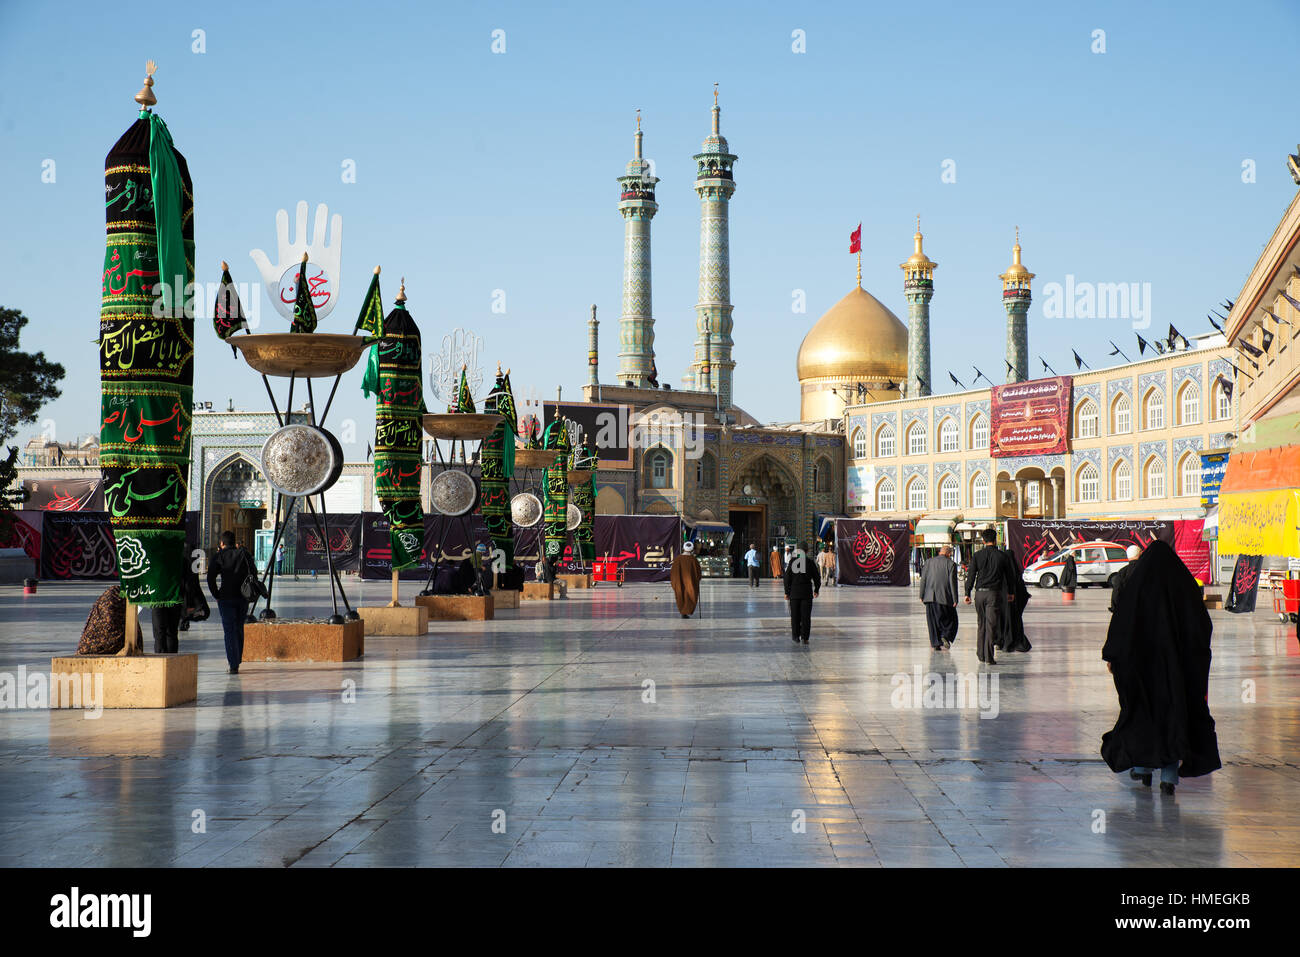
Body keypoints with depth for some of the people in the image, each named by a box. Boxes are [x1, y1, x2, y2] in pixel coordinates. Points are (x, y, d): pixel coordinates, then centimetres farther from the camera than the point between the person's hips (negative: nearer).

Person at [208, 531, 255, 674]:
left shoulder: (219, 556, -2)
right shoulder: (243, 553, 6)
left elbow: (211, 577, -10)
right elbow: (254, 572, 6)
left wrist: (216, 595, -2)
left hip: (226, 598, -3)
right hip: (243, 597, 3)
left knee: (229, 631, -4)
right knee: (239, 629, 17)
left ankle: (233, 664, -13)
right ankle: (237, 661, 24)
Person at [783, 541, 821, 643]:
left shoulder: (792, 561, -2)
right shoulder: (810, 562, -2)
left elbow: (787, 578, -2)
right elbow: (816, 578, 5)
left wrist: (787, 592, 6)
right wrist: (816, 590, 20)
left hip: (794, 592, 1)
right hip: (807, 593, -1)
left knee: (795, 615, 11)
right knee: (806, 616, 2)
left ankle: (795, 636, 15)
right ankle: (804, 637, -3)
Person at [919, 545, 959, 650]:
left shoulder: (928, 562, 7)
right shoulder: (951, 564, -3)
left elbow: (923, 579, 6)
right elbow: (953, 582, -6)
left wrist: (922, 596, 10)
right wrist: (955, 600, -4)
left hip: (930, 597, 3)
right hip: (945, 597, -3)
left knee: (933, 621, 8)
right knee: (950, 620, 11)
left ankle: (936, 644, 5)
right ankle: (945, 637, -10)